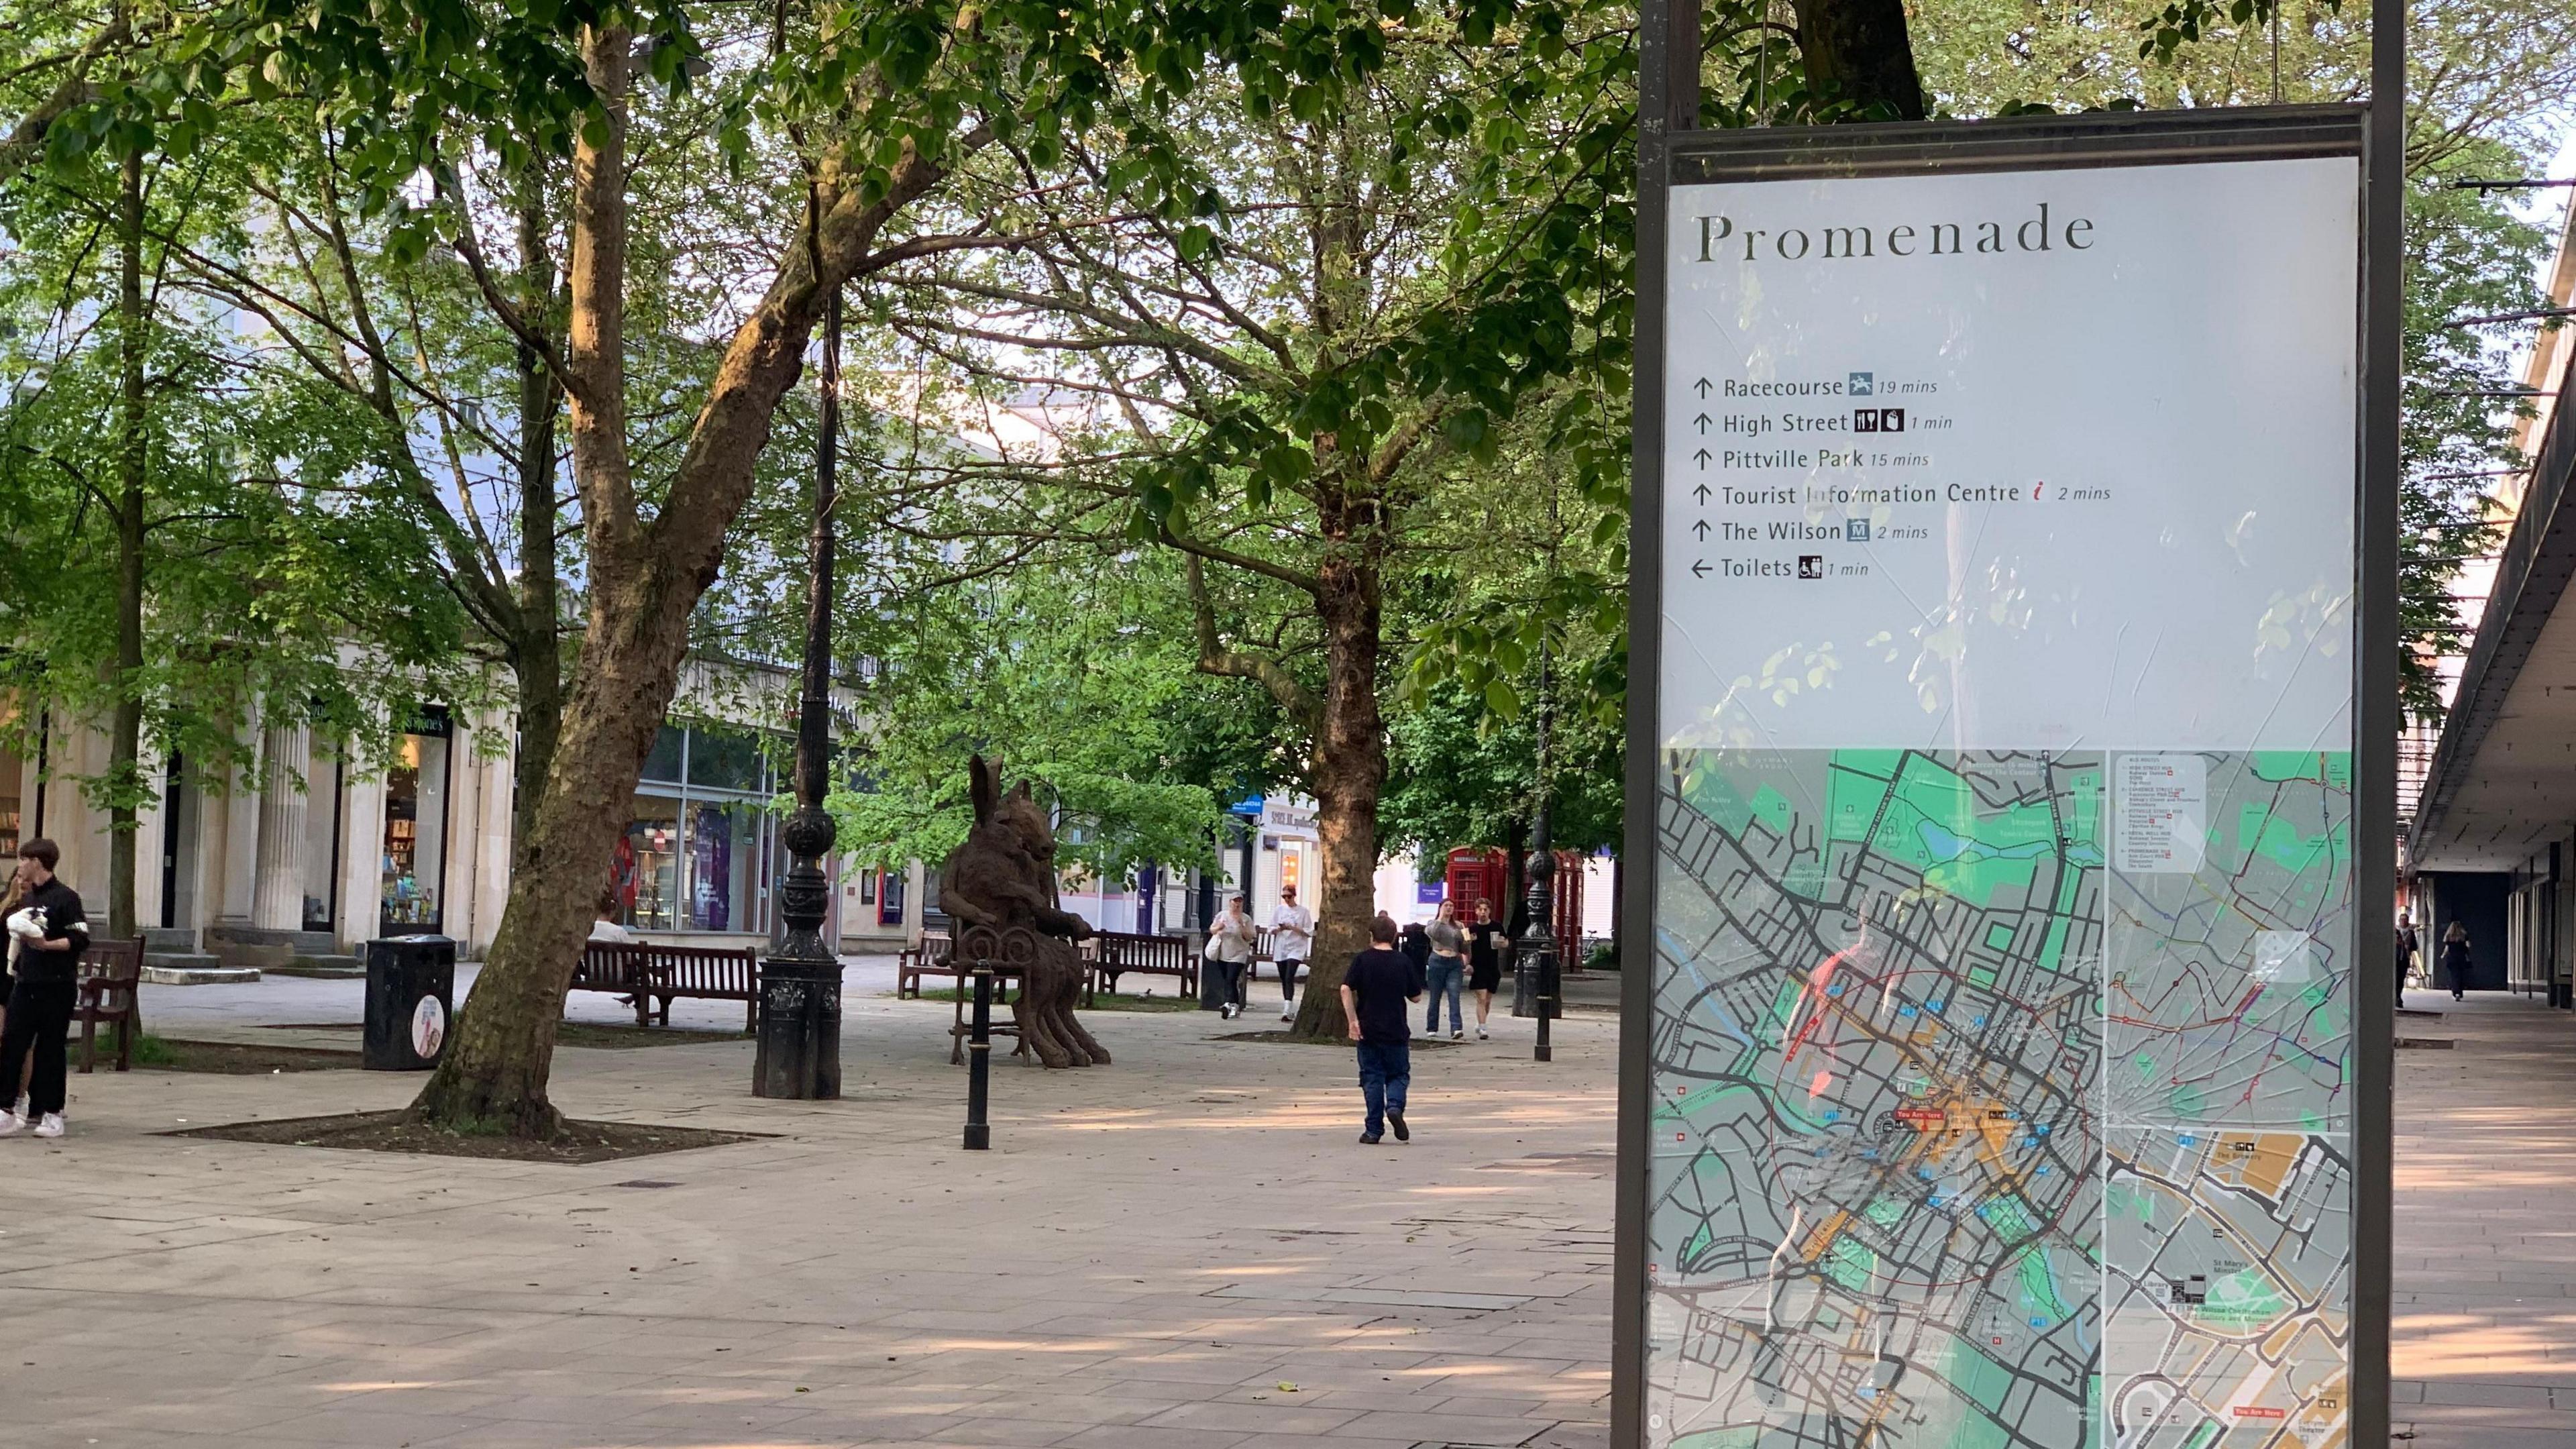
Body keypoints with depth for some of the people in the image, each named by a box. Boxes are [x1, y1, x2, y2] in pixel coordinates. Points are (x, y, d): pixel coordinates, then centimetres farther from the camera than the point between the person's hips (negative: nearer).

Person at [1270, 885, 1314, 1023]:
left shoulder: (1303, 912, -1)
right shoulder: (1279, 910, 9)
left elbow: (1309, 932, -2)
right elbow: (1271, 930, 10)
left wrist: (1293, 928, -15)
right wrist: (1280, 929, -12)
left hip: (1296, 949, -4)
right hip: (1281, 949, 4)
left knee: (1289, 978, -19)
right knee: (1284, 980, 9)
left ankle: (1287, 1011, -25)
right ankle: (1289, 1011, 21)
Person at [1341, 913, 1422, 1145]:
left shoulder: (1362, 960, -3)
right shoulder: (1403, 962, -1)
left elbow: (1346, 989, -14)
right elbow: (1416, 995, 5)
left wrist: (1352, 1021, -12)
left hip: (1367, 1030, 0)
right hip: (1396, 1030, 0)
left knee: (1372, 1078, 6)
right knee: (1399, 1074, 14)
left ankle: (1374, 1130, 4)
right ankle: (1395, 1106, -14)